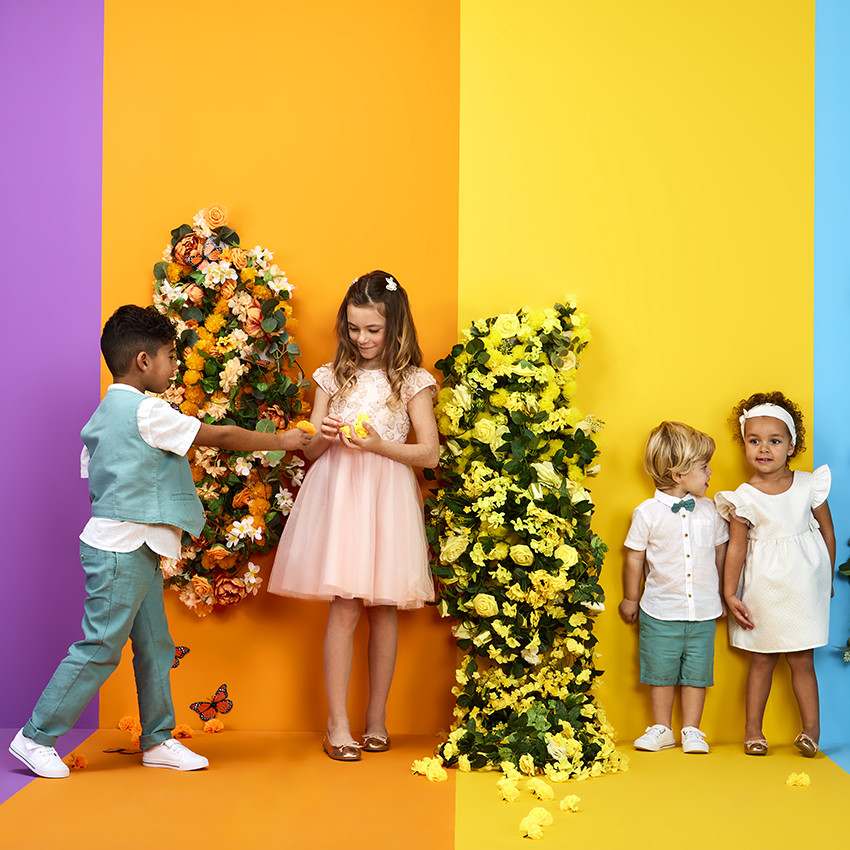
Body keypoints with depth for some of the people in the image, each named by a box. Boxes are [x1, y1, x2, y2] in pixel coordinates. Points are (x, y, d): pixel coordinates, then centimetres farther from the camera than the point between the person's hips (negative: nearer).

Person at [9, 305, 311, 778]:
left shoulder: (103, 414, 14)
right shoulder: (146, 411, -15)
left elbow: (93, 479, 17)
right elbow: (219, 436, -11)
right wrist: (282, 441, 0)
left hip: (134, 550, 10)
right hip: (123, 549, -10)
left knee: (155, 646, 12)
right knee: (100, 648, -4)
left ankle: (158, 739, 19)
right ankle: (37, 738, 5)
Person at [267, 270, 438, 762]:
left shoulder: (411, 381, 2)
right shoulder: (333, 376, 9)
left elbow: (430, 453, -1)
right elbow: (310, 450, 12)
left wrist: (379, 445, -14)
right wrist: (323, 437, -11)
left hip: (387, 496, 0)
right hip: (337, 494, 1)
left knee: (384, 607, 6)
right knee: (344, 607, -6)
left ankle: (376, 717, 19)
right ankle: (338, 724, -1)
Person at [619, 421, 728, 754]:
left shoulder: (709, 510, 3)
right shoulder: (647, 513, -8)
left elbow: (720, 552, 13)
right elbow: (635, 557, 1)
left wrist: (723, 595, 17)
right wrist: (630, 598, 7)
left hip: (703, 611, 2)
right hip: (661, 611, -2)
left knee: (696, 673, 7)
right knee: (661, 672, 7)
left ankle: (691, 730, 19)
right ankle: (662, 729, 21)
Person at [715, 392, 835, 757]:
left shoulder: (809, 485, -4)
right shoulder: (743, 497, -7)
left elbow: (827, 531, 6)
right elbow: (736, 548, -4)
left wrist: (827, 577, 11)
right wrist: (730, 594, -6)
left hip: (803, 584, 0)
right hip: (763, 587, 0)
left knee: (801, 659, 2)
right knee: (761, 659, 8)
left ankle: (812, 729, 11)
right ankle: (753, 729, 18)